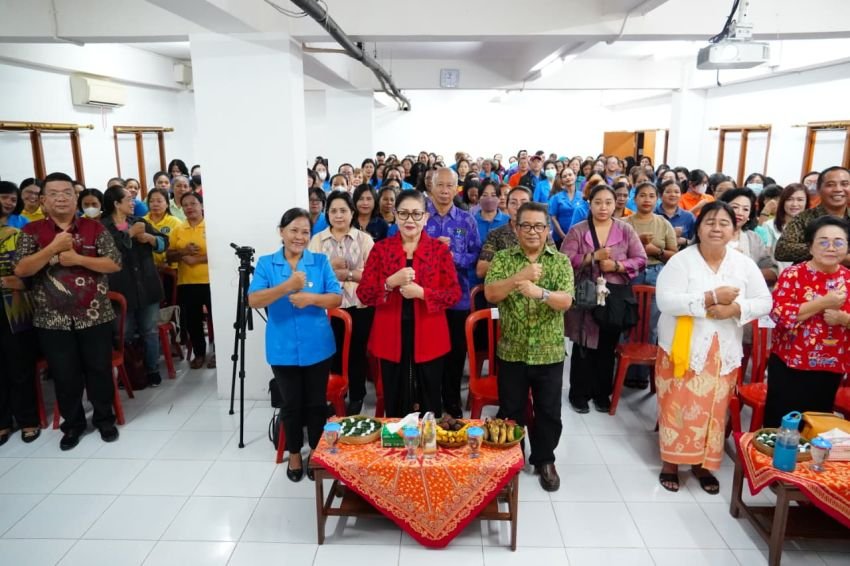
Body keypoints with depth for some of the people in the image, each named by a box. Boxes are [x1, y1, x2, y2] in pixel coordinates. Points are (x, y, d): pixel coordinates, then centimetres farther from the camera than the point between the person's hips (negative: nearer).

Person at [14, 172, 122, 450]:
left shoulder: (94, 228, 1)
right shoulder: (32, 231, 2)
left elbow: (115, 264, -4)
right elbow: (20, 270, -7)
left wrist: (78, 258, -16)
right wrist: (53, 247, -18)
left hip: (95, 315, 0)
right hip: (53, 320, 1)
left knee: (99, 370, 8)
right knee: (64, 375, 10)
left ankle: (105, 418, 26)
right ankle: (73, 424, 27)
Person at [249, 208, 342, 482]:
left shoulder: (321, 261, 0)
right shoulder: (266, 264, -1)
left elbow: (337, 298, -5)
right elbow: (254, 300, -13)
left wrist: (312, 298, -24)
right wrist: (287, 287, -27)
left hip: (317, 347, 0)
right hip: (283, 349, 0)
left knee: (316, 403, 11)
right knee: (291, 404, 12)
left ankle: (316, 453, 31)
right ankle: (294, 455, 32)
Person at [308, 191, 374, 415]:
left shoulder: (364, 239, 2)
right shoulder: (317, 240, 7)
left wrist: (347, 273, -14)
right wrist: (329, 267, -16)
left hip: (359, 306, -1)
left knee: (357, 352, 9)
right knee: (332, 352, 7)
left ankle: (356, 397, 25)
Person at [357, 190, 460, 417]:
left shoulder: (440, 249, 0)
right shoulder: (381, 249, 2)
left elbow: (454, 294, -3)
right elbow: (363, 294, -2)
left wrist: (421, 292, -19)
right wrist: (391, 282, -19)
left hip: (428, 339, 0)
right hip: (391, 339, 1)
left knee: (430, 405, 11)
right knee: (395, 405, 12)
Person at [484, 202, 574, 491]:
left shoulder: (561, 261, 0)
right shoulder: (503, 258, 1)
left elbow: (566, 301, -13)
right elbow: (490, 294, -12)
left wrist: (541, 292, -32)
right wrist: (519, 277, -27)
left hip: (549, 352, 0)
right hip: (511, 351, 0)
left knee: (549, 412, 11)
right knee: (511, 411, 12)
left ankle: (544, 460, 31)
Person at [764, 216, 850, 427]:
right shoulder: (793, 274, -8)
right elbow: (778, 314, -20)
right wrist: (823, 302, -24)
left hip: (831, 369, 4)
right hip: (789, 366, -4)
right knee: (780, 424, 4)